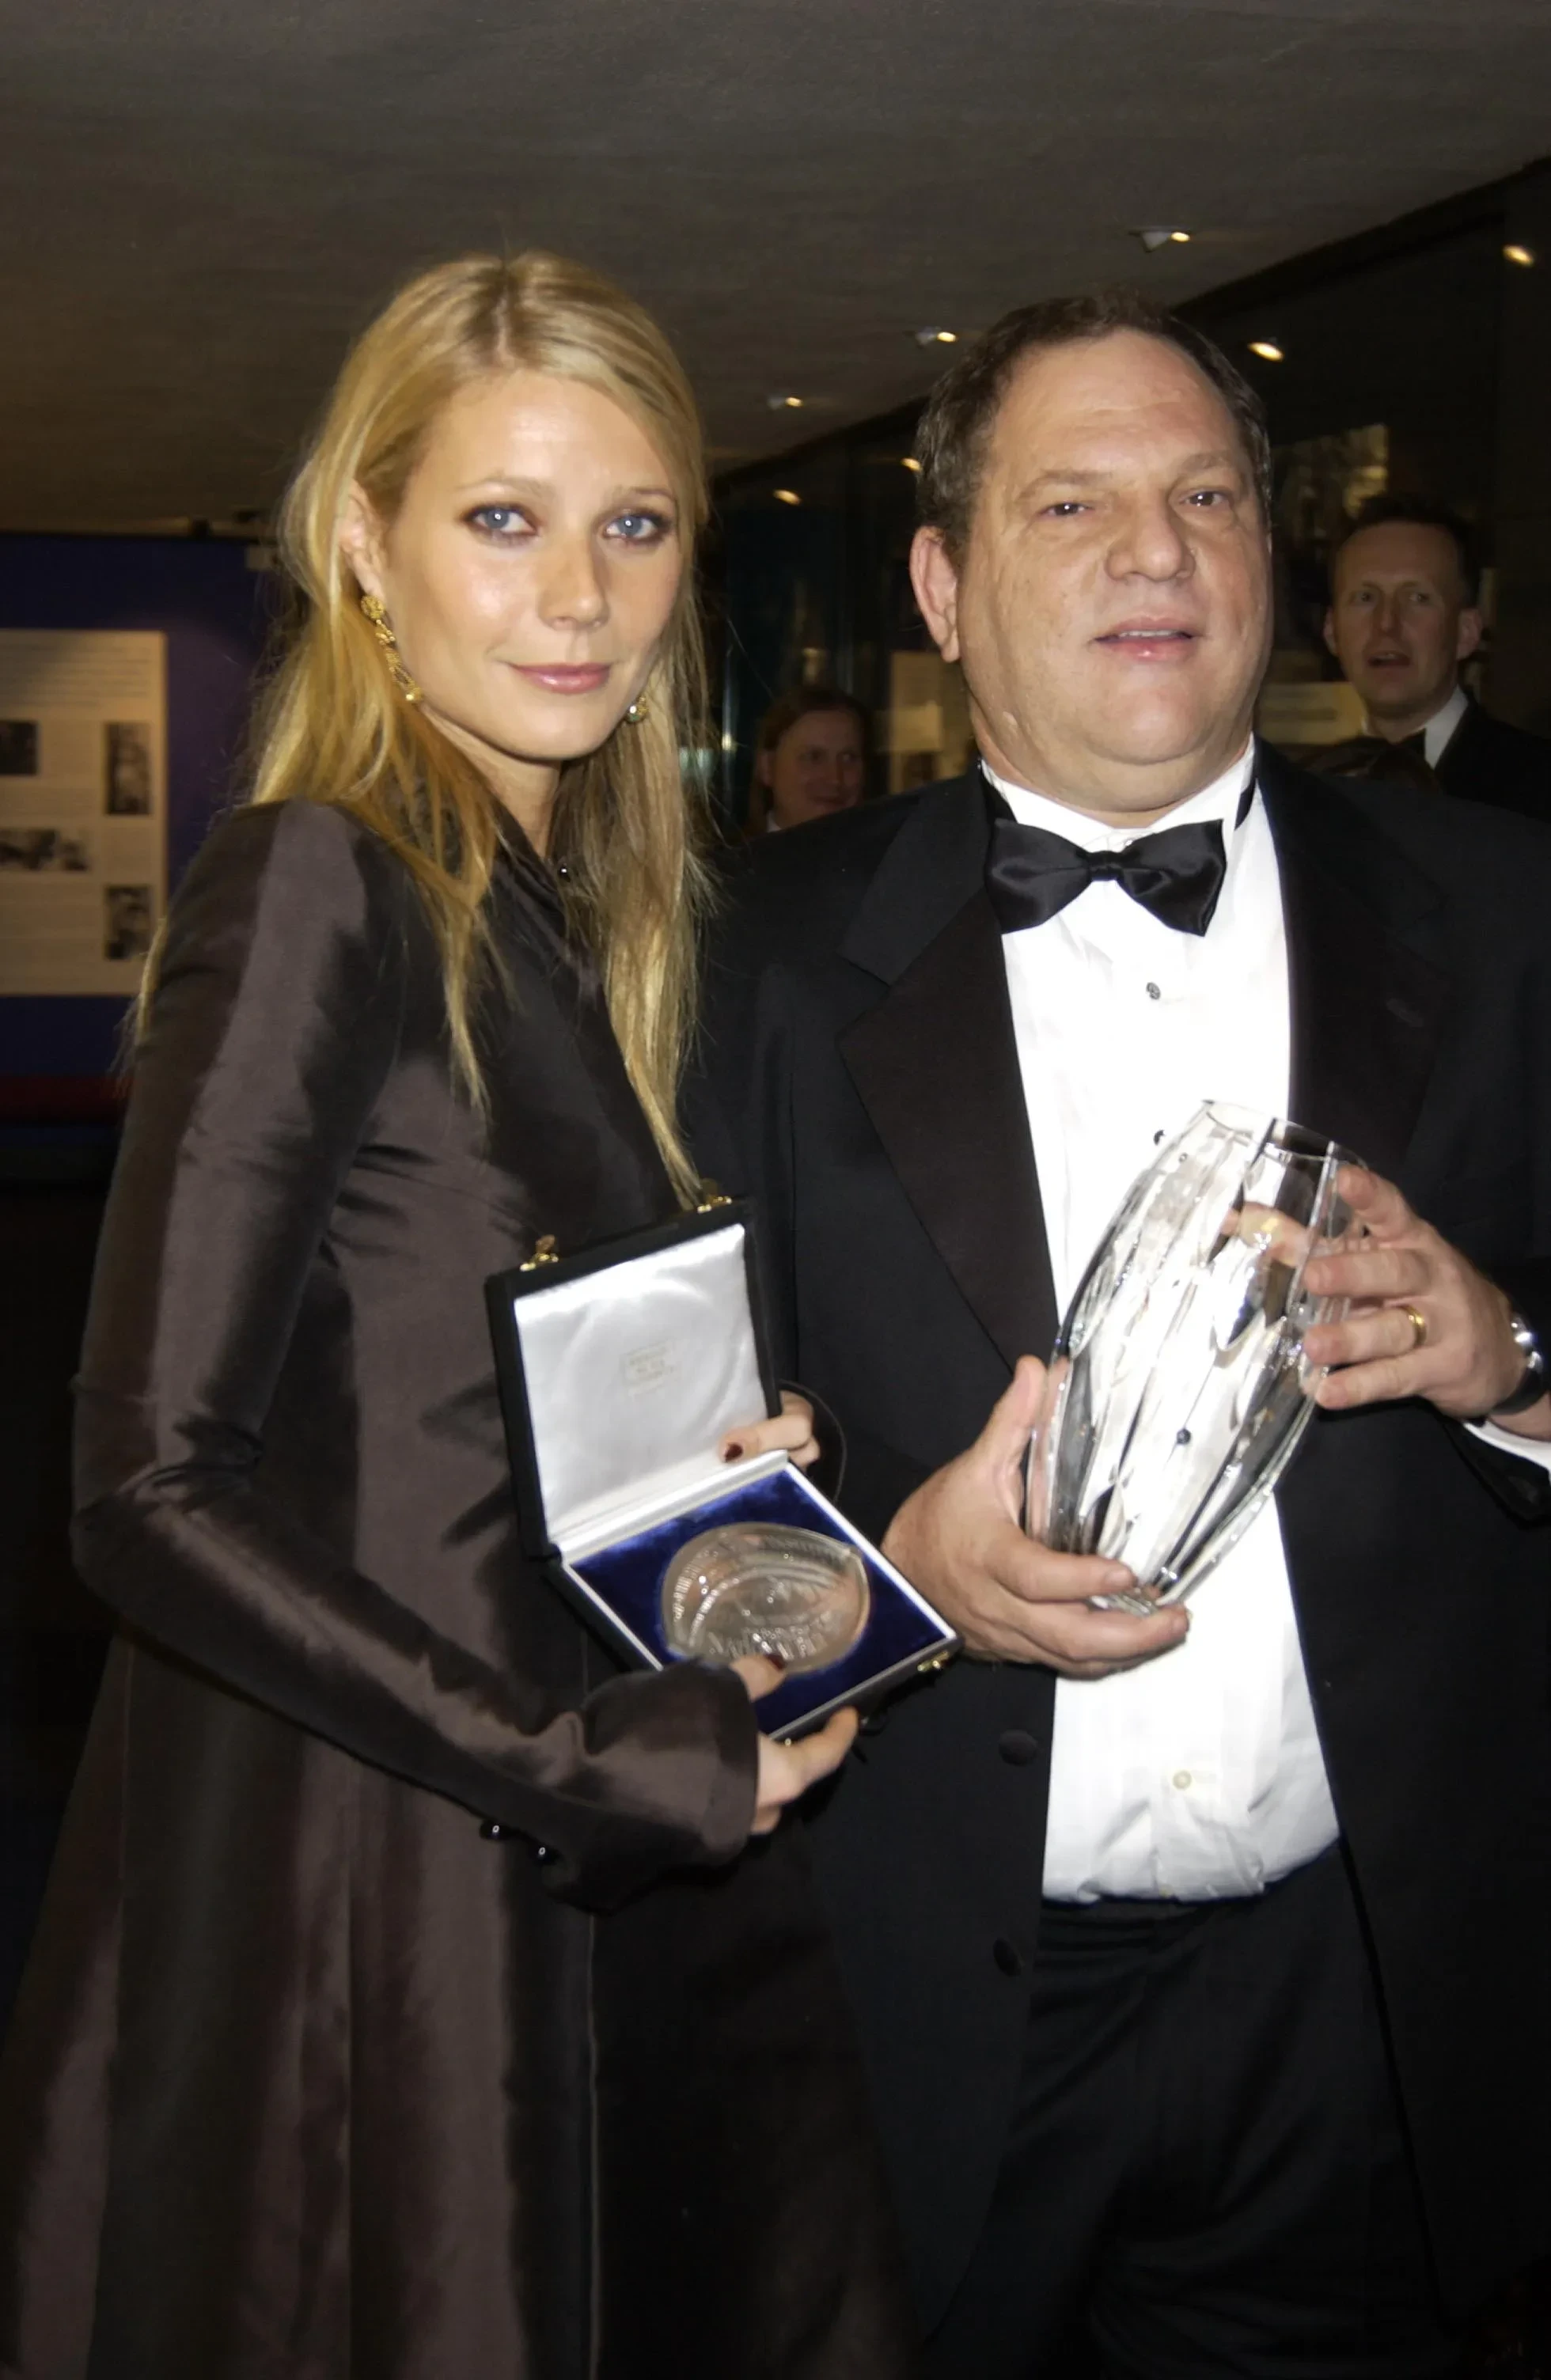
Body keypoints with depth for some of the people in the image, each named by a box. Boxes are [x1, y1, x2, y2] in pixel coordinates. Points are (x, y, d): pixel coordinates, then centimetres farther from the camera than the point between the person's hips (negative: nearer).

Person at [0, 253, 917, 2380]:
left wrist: (734, 1470, -1)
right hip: (384, 1905, -8)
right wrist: (584, 1763, -18)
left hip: (631, 1892, 8)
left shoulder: (585, 908, 12)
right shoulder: (319, 885, -13)